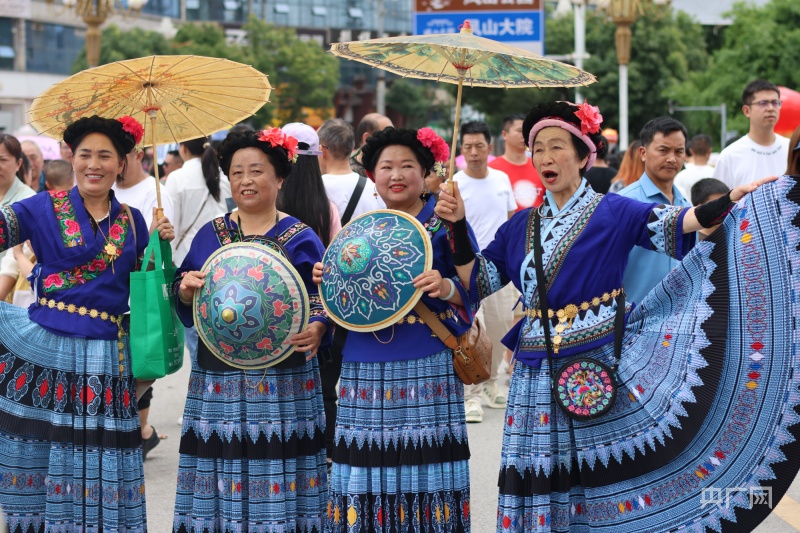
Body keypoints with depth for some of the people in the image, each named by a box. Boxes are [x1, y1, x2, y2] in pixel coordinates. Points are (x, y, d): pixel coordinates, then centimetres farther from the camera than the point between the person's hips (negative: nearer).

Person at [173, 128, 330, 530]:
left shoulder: (300, 239, 1)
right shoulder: (211, 234, 10)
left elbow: (324, 302, -2)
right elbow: (186, 307, 12)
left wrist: (317, 330, -22)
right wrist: (186, 290, -10)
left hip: (282, 379, -2)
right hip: (219, 377, 3)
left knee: (278, 468, -3)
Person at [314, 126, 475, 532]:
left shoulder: (444, 224, 1)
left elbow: (472, 292, -3)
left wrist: (446, 288, -23)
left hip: (426, 370, -4)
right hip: (365, 370, 4)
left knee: (424, 467, -6)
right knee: (366, 470, 3)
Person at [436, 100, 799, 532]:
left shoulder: (612, 213, -1)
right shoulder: (521, 226, 11)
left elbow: (672, 225, -12)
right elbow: (476, 281, 10)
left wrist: (732, 200, -25)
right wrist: (457, 226, -1)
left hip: (599, 369, -3)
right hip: (538, 378, 4)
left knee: (603, 480, -1)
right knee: (541, 483, 3)